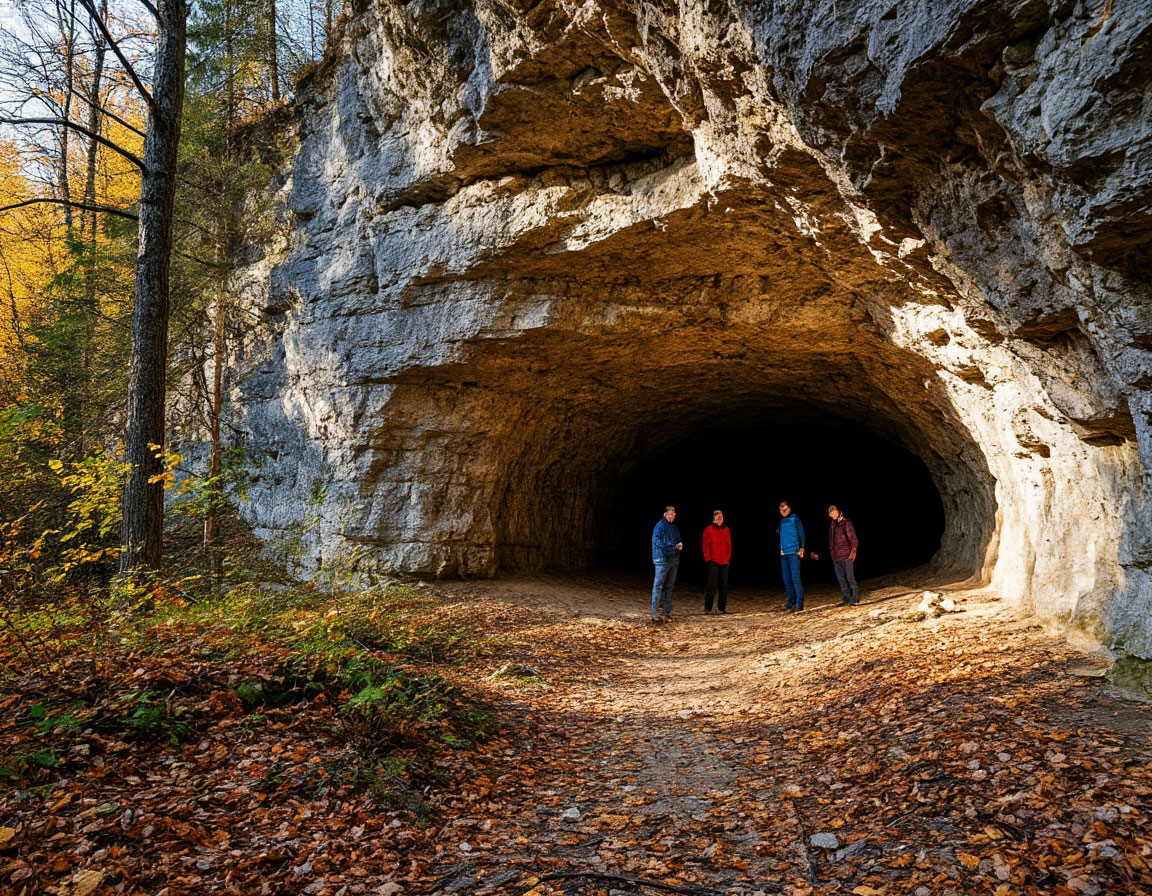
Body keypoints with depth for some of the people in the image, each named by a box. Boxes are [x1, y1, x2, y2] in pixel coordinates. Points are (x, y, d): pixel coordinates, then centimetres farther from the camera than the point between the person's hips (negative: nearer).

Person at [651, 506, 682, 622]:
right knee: (658, 586, -7)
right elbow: (657, 541, -17)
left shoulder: (675, 527, 16)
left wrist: (680, 545, -1)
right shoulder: (660, 526, -8)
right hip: (662, 560, -8)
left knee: (669, 587, 11)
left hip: (674, 560, 8)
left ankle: (667, 612, 17)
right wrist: (674, 547, -21)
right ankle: (655, 613, -6)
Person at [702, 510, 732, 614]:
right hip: (713, 561, -4)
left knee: (724, 585, 7)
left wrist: (728, 557, 5)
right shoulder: (708, 530, -1)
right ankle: (707, 608, -3)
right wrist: (708, 558, -8)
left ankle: (722, 607, 16)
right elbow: (706, 546, -2)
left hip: (724, 562, 4)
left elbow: (729, 545, 14)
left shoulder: (726, 530, 11)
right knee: (712, 584, -8)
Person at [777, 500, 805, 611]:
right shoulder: (781, 521, 16)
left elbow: (801, 534, -3)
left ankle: (799, 603, -12)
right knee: (787, 579, 7)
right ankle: (791, 601, 13)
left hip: (794, 552, -6)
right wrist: (780, 549, 11)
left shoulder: (795, 519, 0)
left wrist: (801, 548, -12)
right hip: (783, 553, 6)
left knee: (795, 577, -11)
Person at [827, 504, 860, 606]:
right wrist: (832, 554, 14)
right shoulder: (832, 525, 14)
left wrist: (853, 551, -14)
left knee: (850, 578, -5)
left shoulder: (846, 522, -4)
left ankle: (855, 599, 2)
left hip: (846, 555, -7)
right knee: (841, 579, 8)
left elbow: (853, 538, -6)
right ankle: (847, 600, 15)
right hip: (835, 557, 7)